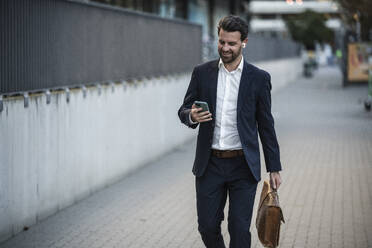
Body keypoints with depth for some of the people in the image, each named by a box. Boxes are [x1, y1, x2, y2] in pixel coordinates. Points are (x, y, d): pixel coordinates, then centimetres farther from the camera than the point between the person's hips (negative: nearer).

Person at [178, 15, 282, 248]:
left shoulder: (259, 78, 0)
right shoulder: (202, 73, 4)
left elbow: (266, 125, 4)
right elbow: (184, 110, 10)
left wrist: (274, 168, 4)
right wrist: (192, 116, -15)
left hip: (243, 166, -2)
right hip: (210, 164, 2)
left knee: (240, 228, -2)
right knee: (207, 226, 6)